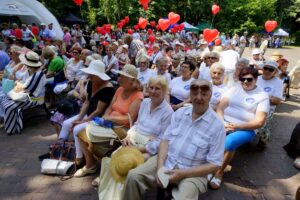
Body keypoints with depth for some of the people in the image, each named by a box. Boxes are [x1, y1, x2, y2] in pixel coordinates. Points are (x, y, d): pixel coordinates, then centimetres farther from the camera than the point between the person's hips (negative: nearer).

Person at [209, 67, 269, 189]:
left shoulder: (263, 96, 4)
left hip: (245, 129, -3)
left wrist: (237, 126, -16)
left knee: (229, 142, -34)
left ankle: (220, 172, -10)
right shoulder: (234, 89, 14)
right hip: (225, 124, 3)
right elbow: (220, 108, 4)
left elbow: (259, 122, -6)